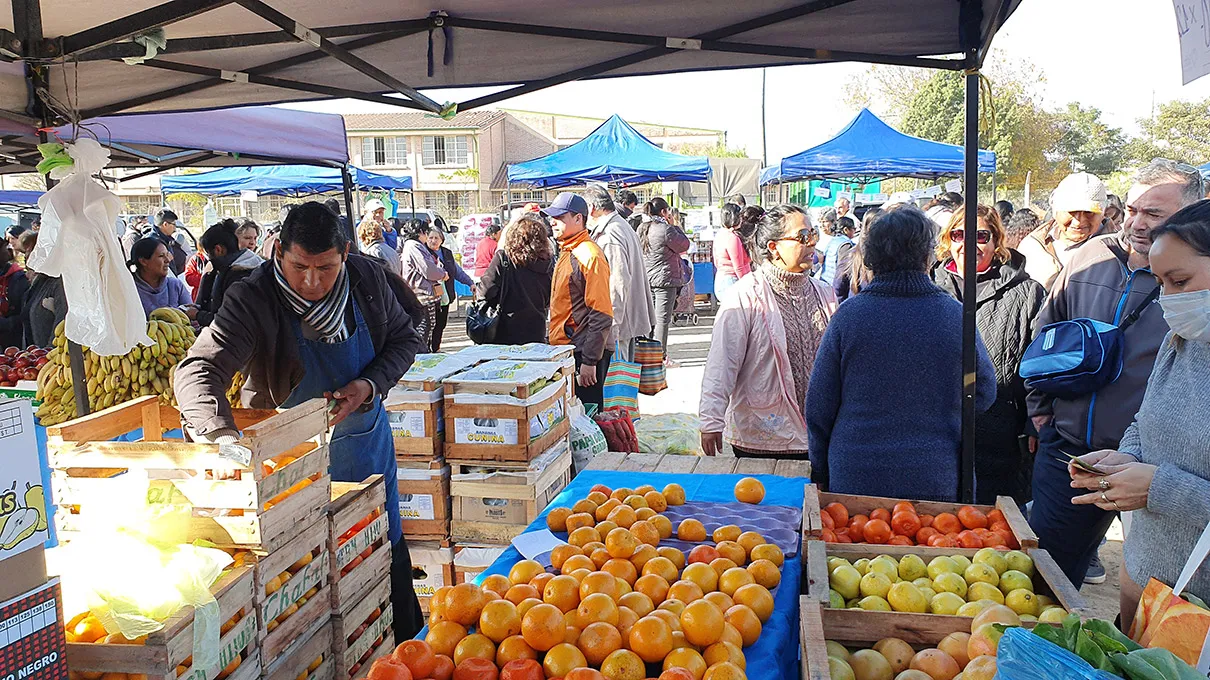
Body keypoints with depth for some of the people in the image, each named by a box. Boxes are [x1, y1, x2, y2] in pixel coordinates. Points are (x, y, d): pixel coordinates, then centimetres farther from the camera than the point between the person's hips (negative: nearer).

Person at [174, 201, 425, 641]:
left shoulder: (367, 279, -11)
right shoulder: (253, 301, -24)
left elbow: (403, 338, 3)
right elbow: (198, 370, -35)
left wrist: (370, 385, -16)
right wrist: (225, 438, -53)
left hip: (365, 442, 4)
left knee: (388, 553, 17)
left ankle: (405, 649, 40)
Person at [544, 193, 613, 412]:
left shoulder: (589, 256, -16)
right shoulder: (567, 253, 14)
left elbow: (601, 315, -20)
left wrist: (590, 361, -21)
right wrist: (554, 342, 21)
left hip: (583, 353, -10)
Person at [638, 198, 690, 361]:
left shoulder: (641, 229, 8)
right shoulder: (665, 229, -17)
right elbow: (684, 245, -7)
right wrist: (674, 225, -1)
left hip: (646, 279, 8)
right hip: (665, 280, -8)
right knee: (662, 319, -3)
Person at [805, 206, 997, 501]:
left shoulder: (848, 315, -8)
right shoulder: (955, 316, -6)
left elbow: (819, 406, -3)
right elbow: (984, 395, 6)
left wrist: (820, 472, 10)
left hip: (854, 479, 0)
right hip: (937, 482, 1)